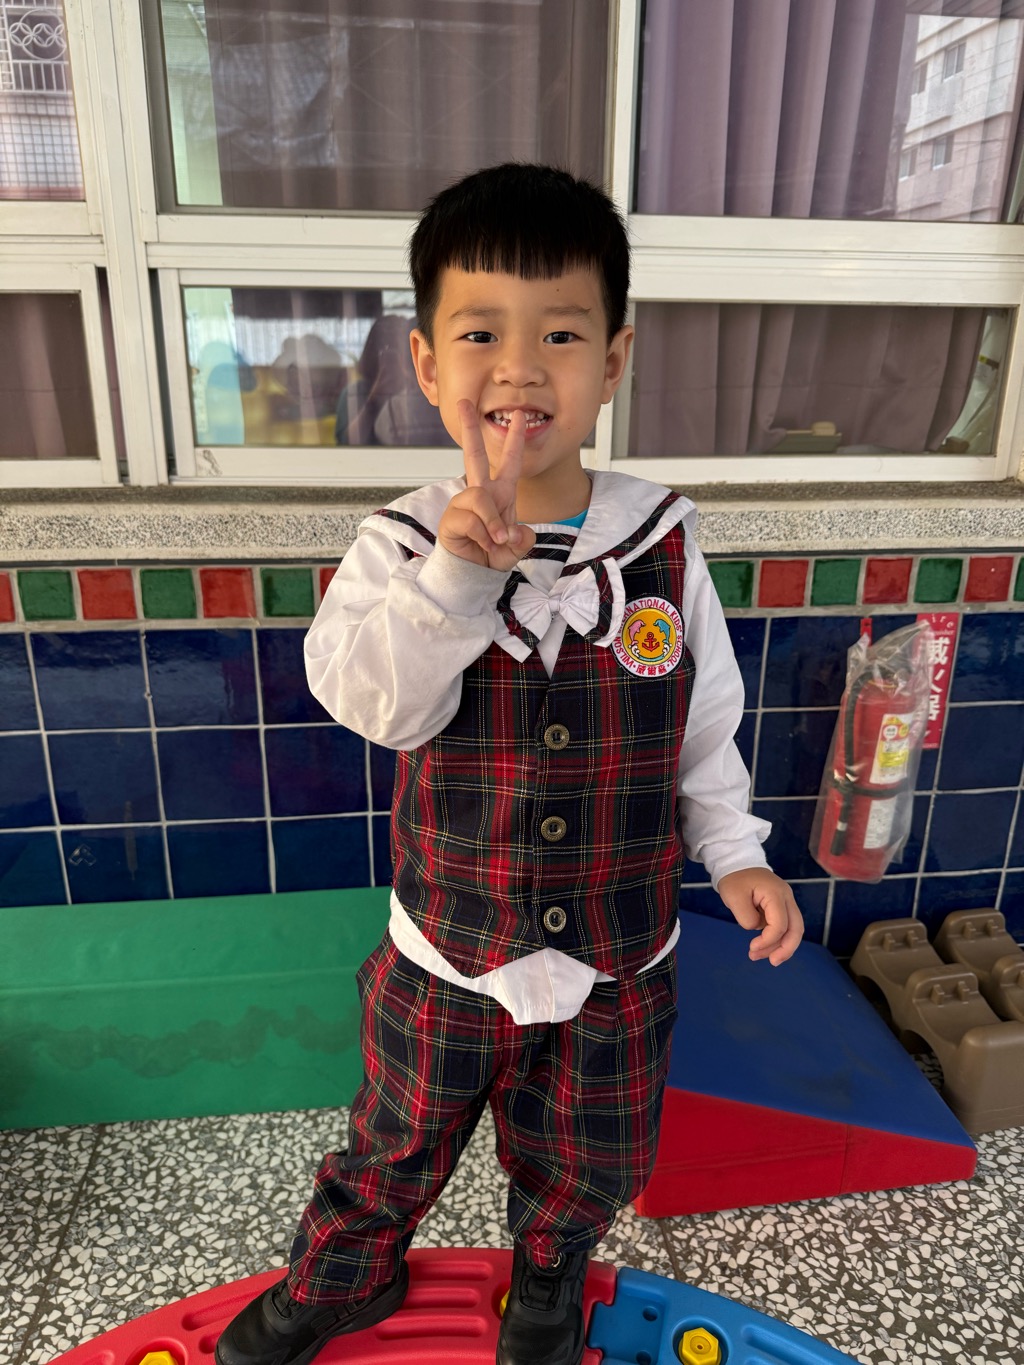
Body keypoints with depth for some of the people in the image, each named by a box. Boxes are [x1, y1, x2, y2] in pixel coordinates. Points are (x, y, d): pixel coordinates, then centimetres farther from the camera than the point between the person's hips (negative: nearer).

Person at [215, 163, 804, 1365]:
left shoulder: (661, 544, -10)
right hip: (448, 950, -1)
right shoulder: (402, 545, -14)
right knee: (397, 1144, 25)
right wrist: (458, 572, -40)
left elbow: (704, 724, 0)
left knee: (587, 1162, 25)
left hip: (618, 955, 2)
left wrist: (734, 853, -3)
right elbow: (375, 702, -29)